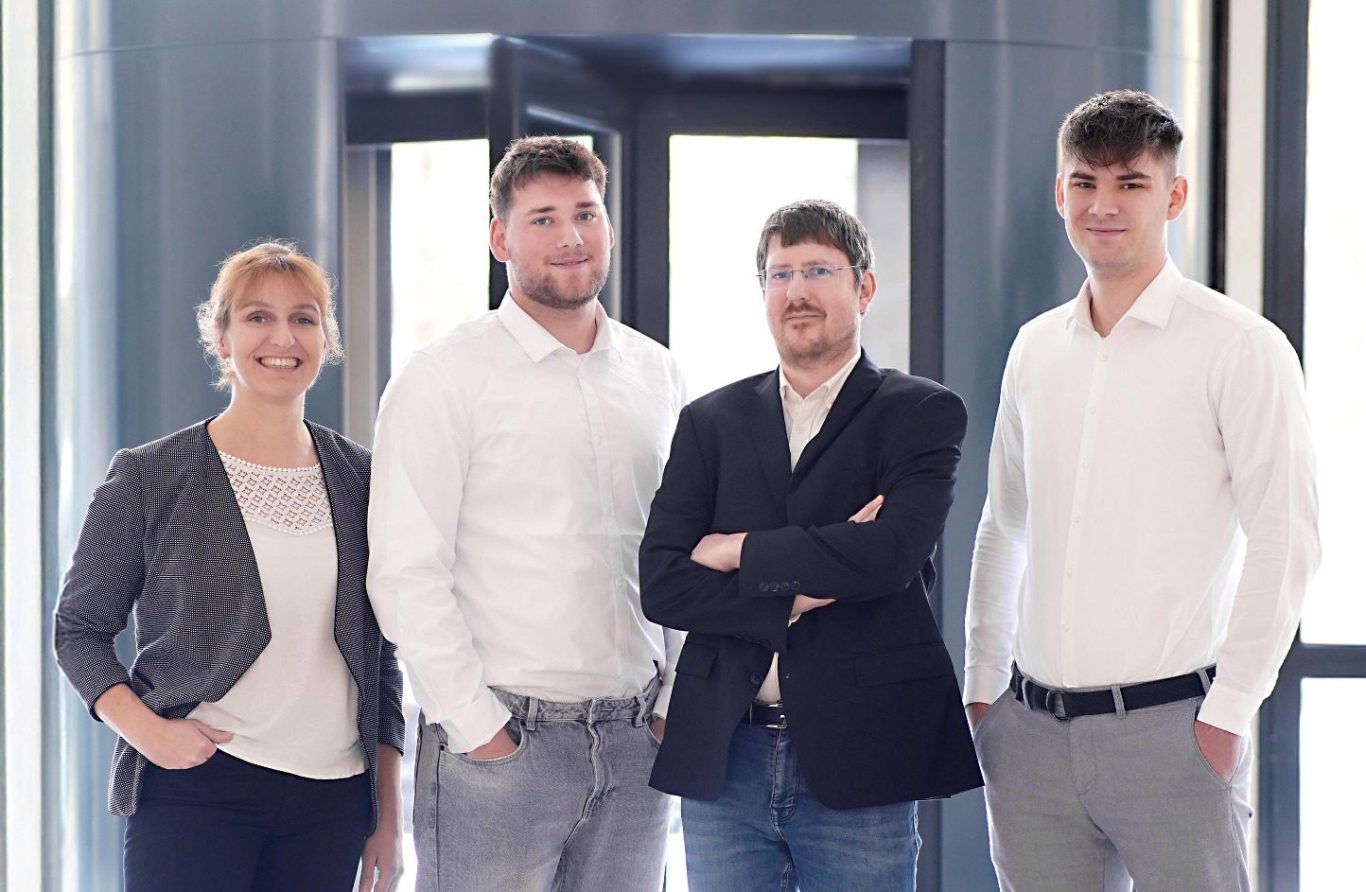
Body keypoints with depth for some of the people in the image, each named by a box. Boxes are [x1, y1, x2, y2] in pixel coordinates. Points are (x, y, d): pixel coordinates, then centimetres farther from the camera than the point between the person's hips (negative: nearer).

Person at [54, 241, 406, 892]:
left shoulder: (359, 479, 10)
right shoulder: (151, 479, 0)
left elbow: (380, 654, 14)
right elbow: (79, 627, 3)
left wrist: (388, 813, 11)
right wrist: (145, 729, -13)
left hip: (330, 805, 3)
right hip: (195, 792, -3)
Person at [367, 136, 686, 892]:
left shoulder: (657, 375, 12)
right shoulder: (444, 378, -4)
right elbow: (407, 573, -9)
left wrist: (672, 700, 6)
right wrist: (476, 727, -11)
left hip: (633, 742, 5)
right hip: (498, 744, -5)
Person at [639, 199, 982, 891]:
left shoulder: (923, 414, 2)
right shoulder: (710, 422, 11)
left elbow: (891, 555, -16)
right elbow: (661, 586, 0)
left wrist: (737, 552, -7)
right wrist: (797, 594, -12)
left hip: (858, 760, -3)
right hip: (722, 758, 3)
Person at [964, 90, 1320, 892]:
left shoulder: (1241, 347, -4)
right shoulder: (1036, 349, 12)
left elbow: (1285, 539, -7)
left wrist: (1229, 708, -11)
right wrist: (982, 684, 14)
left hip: (1168, 727, -5)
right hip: (1031, 729, 5)